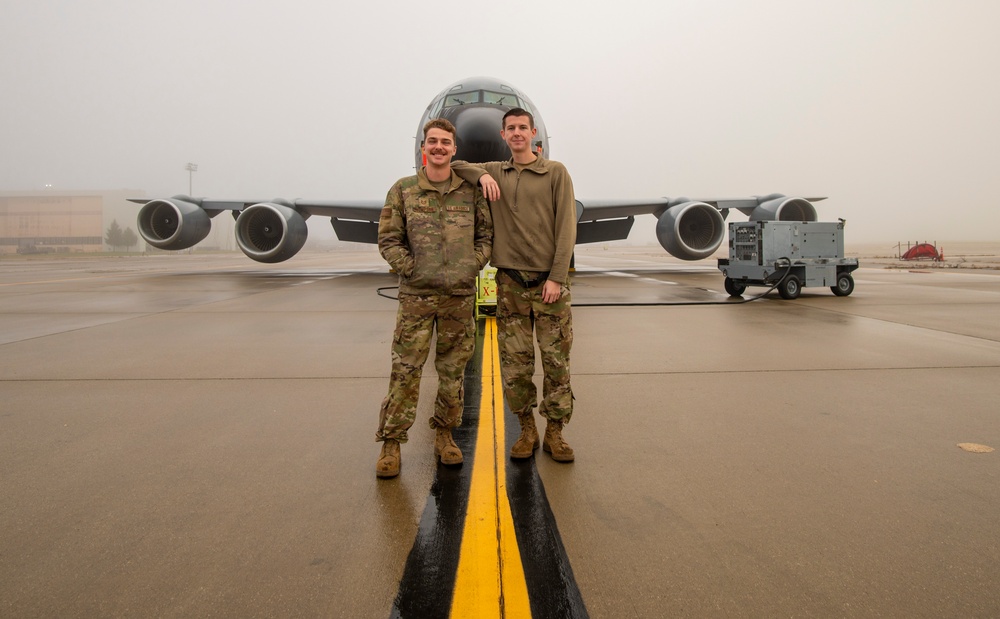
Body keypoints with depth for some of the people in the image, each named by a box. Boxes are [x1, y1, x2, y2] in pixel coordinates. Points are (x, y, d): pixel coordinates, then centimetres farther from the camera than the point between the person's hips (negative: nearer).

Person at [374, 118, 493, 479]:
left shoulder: (471, 191, 6)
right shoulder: (403, 190, 2)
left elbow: (486, 234, 9)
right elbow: (388, 239, 1)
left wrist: (473, 267, -4)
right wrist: (412, 270, -8)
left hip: (460, 296, 2)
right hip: (416, 296, -2)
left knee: (453, 371, 9)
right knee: (405, 371, -2)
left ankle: (444, 435, 25)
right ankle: (390, 443, 9)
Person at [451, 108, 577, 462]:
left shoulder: (556, 173, 3)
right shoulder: (494, 172, 11)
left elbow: (566, 229, -3)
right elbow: (451, 166, 15)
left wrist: (556, 278, -10)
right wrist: (481, 175, -3)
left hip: (549, 282, -2)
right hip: (510, 281, 2)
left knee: (556, 360, 1)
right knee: (515, 362, 4)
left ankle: (555, 433, 13)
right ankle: (526, 430, 17)